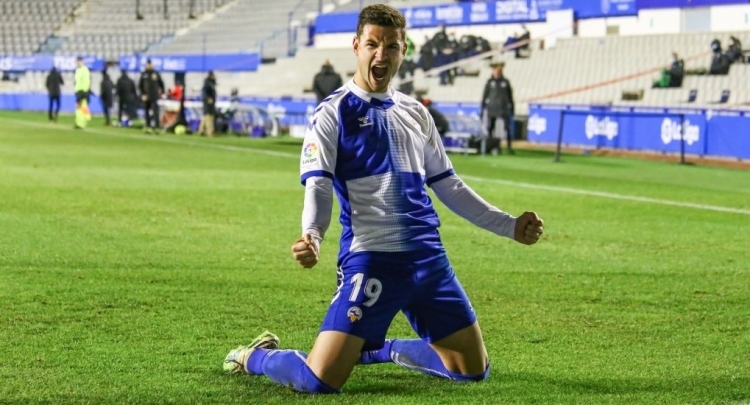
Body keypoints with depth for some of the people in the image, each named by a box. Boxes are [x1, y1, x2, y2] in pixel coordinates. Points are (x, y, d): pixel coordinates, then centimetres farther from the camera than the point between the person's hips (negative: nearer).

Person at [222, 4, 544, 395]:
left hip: (428, 259, 6)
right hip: (369, 259, -6)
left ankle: (375, 349, 31)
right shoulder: (333, 114, -2)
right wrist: (312, 235, -32)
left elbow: (447, 185, 23)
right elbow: (318, 187, -11)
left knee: (473, 369, 9)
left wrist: (510, 225, 20)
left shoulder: (415, 113, 15)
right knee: (319, 381, -17)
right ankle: (254, 356, 17)